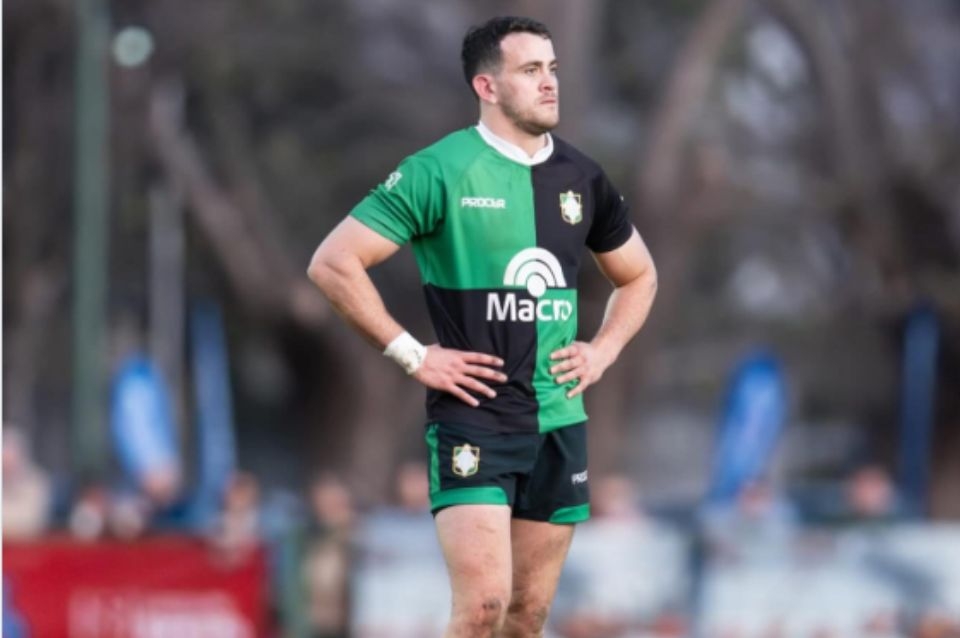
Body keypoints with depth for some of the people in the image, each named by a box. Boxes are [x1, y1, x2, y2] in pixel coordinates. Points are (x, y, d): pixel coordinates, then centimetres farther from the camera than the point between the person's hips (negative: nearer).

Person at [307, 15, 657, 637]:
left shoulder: (581, 177, 8)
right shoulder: (440, 172, -9)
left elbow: (639, 276, 25)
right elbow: (332, 263, -10)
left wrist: (603, 351, 9)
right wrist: (412, 354, -11)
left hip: (560, 423, 6)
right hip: (473, 422, -6)